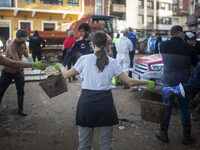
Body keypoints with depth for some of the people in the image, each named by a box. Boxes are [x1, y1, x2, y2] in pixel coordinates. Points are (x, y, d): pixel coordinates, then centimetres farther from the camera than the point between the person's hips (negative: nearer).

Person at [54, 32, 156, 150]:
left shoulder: (84, 59, -3)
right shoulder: (113, 62, 0)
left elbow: (67, 75, 7)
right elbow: (130, 81, -1)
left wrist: (60, 66, 28)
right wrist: (146, 82, 15)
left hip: (87, 101, 0)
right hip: (105, 102, 1)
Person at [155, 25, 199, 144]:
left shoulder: (164, 45, -4)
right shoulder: (188, 47, -9)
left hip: (168, 82, 1)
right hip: (184, 82, -1)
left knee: (167, 108, 12)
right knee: (185, 109, 12)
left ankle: (163, 133, 21)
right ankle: (187, 136, 22)